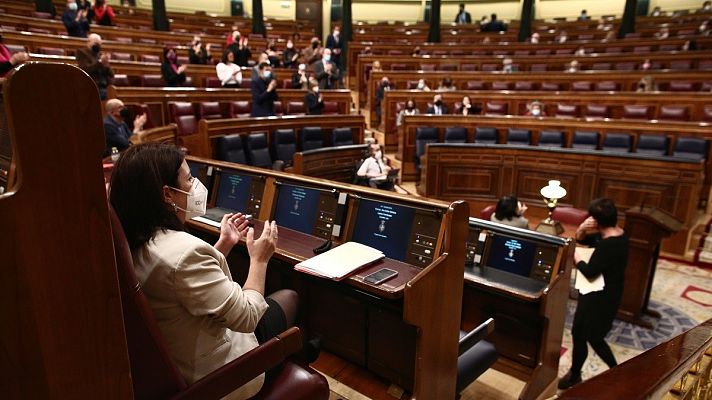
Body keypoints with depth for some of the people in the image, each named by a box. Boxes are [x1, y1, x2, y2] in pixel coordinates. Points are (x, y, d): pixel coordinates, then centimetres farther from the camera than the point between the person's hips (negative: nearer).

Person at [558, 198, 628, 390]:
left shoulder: (609, 244, -29)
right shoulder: (617, 234, 2)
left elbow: (589, 272, -24)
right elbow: (582, 239, 11)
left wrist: (575, 256, -9)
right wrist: (582, 229, -11)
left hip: (599, 297, -9)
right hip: (606, 293, 9)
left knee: (579, 334, 8)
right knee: (593, 336, 22)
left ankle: (574, 376, 27)